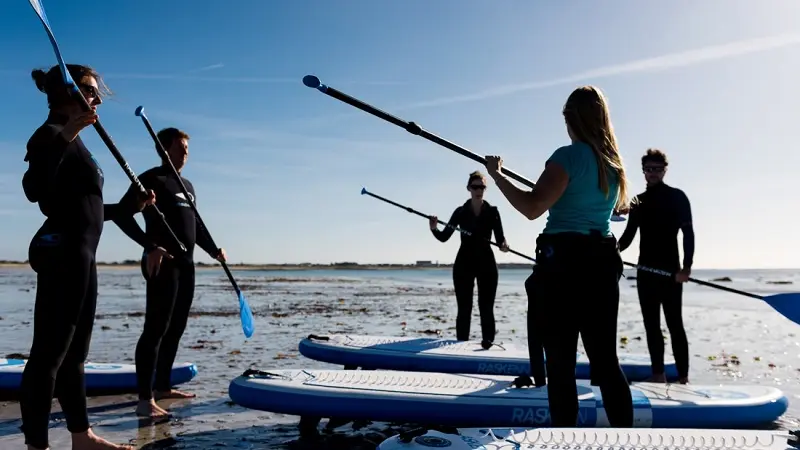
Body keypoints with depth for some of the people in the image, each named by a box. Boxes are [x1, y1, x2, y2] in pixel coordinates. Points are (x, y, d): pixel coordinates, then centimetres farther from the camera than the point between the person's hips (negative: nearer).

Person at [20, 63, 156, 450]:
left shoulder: (72, 141, 20)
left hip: (77, 254, 10)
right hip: (62, 253, -10)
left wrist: (128, 207, 26)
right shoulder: (52, 133, -8)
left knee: (73, 352, 14)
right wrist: (65, 136, -33)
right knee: (49, 352, -7)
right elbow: (34, 190, -26)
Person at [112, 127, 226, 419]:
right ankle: (145, 400, -12)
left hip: (185, 264, 9)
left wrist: (212, 250, 14)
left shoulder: (187, 185, 21)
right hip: (162, 263, -9)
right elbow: (122, 214, -14)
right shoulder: (151, 179, -5)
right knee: (156, 329, -13)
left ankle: (162, 387, 23)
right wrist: (150, 246, -23)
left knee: (175, 329, 12)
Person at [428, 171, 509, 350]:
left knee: (486, 308, -1)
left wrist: (503, 244, -26)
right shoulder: (461, 212, 3)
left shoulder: (492, 211, 2)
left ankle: (488, 344, 1)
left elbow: (500, 237, -3)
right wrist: (434, 229, -22)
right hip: (464, 263, 0)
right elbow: (444, 237, -1)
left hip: (486, 263, 0)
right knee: (464, 309, 3)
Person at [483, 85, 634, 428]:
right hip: (602, 264, 7)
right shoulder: (613, 162, 13)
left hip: (564, 264, -7)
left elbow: (533, 207, -17)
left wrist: (497, 175, -6)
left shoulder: (570, 155, -10)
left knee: (560, 363, -1)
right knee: (605, 359, 11)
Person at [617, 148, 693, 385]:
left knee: (674, 325, -6)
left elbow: (688, 233, -7)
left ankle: (683, 378, -3)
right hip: (645, 272, 5)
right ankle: (658, 375, 14)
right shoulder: (638, 201, 13)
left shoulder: (677, 197, 0)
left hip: (670, 271, -5)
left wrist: (686, 266, -19)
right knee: (651, 325, 7)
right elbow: (628, 236, 15)